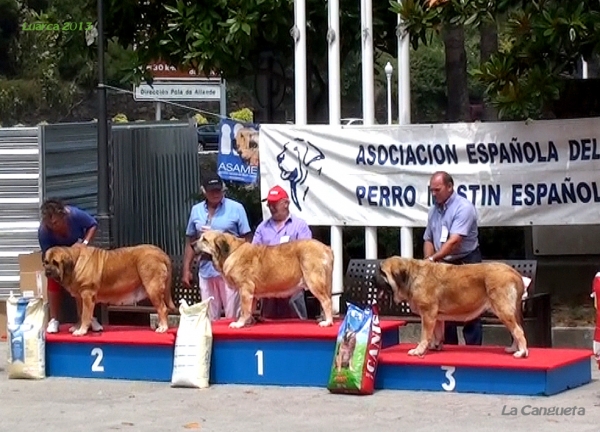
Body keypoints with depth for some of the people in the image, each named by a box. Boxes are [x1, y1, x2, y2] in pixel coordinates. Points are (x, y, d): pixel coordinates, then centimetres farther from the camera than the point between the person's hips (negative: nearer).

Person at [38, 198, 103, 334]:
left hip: (77, 251, 1)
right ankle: (53, 321, -4)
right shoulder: (43, 231, -37)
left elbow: (93, 225, -20)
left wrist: (85, 243, -31)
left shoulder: (75, 214, -38)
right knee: (54, 282, -10)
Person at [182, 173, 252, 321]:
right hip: (206, 270, 4)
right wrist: (186, 270, 10)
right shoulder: (196, 210, 9)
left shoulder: (236, 208, -3)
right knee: (209, 317, 10)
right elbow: (190, 242, 14)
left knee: (233, 316, -1)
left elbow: (246, 240, -2)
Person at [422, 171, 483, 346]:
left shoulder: (463, 207, -17)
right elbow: (428, 240, 13)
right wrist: (428, 261, -5)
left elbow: (454, 241, -26)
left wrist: (433, 259, -31)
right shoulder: (434, 210, 6)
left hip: (466, 263, -7)